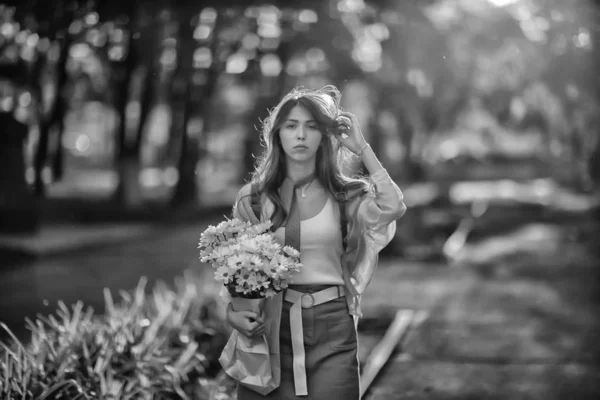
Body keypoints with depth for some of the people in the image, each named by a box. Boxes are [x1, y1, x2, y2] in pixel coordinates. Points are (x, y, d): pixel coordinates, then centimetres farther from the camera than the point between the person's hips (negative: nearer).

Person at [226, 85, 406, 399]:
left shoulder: (343, 195, 2)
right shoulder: (253, 198, 3)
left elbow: (393, 208, -17)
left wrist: (362, 148, -10)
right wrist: (233, 312, -12)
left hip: (333, 328, 0)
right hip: (274, 328, 0)